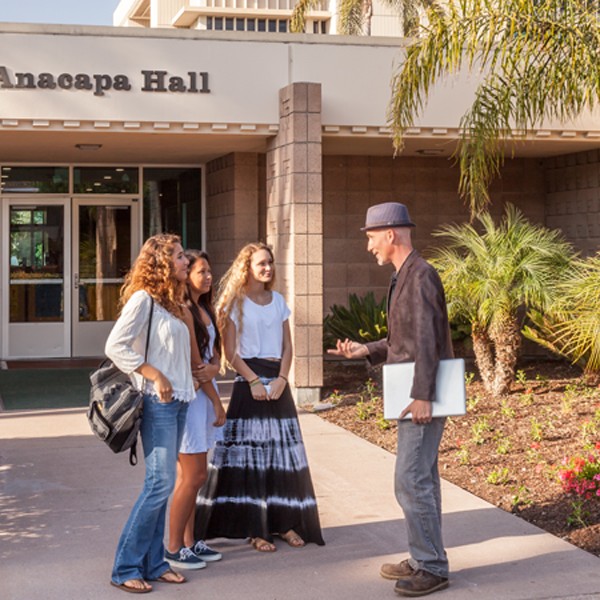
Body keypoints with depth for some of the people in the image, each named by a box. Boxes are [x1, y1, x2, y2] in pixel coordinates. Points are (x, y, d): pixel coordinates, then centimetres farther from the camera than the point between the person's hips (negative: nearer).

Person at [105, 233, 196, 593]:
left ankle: (153, 563, 16)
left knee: (162, 485, 10)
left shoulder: (171, 302, 17)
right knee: (160, 483, -11)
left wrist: (189, 377, 8)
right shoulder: (143, 298, -9)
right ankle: (126, 568, -2)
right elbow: (116, 346, -16)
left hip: (178, 401, 9)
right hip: (158, 402, -9)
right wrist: (156, 376, -19)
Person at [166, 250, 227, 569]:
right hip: (190, 395, -9)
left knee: (189, 475, 13)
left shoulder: (204, 309, 15)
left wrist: (212, 368, -13)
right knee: (194, 476, -5)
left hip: (203, 394, 9)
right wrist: (217, 402, -8)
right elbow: (194, 361, -14)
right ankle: (173, 548, 4)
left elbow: (213, 355, 12)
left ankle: (189, 541, 21)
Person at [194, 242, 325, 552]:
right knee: (250, 454, -4)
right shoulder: (235, 302, -2)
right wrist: (254, 381, -14)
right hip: (249, 382, -5)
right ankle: (255, 529, 0)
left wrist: (281, 379, -6)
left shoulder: (278, 300, 12)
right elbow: (230, 352, -6)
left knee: (283, 452, 5)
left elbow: (287, 346, 9)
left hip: (278, 383, 5)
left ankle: (285, 522, 12)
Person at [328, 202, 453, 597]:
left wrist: (421, 396, -23)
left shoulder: (420, 275, -14)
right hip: (413, 397, 10)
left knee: (411, 481, -8)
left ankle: (432, 568, 0)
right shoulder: (405, 277, 16)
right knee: (422, 479, 14)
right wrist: (366, 350, 9)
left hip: (422, 399, -10)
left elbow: (427, 340, -20)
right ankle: (425, 560, 23)